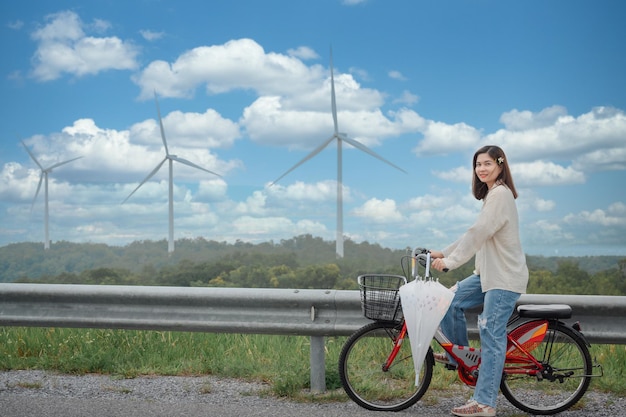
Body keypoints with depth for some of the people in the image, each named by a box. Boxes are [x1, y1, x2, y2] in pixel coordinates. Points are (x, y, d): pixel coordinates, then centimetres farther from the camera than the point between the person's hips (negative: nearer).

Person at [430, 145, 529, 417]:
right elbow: (475, 233, 18)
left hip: (505, 277, -10)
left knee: (491, 336, -8)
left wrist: (450, 261, -22)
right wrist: (443, 253, 13)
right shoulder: (492, 194, 18)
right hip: (489, 273, 10)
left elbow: (478, 234, -22)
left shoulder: (500, 194, -15)